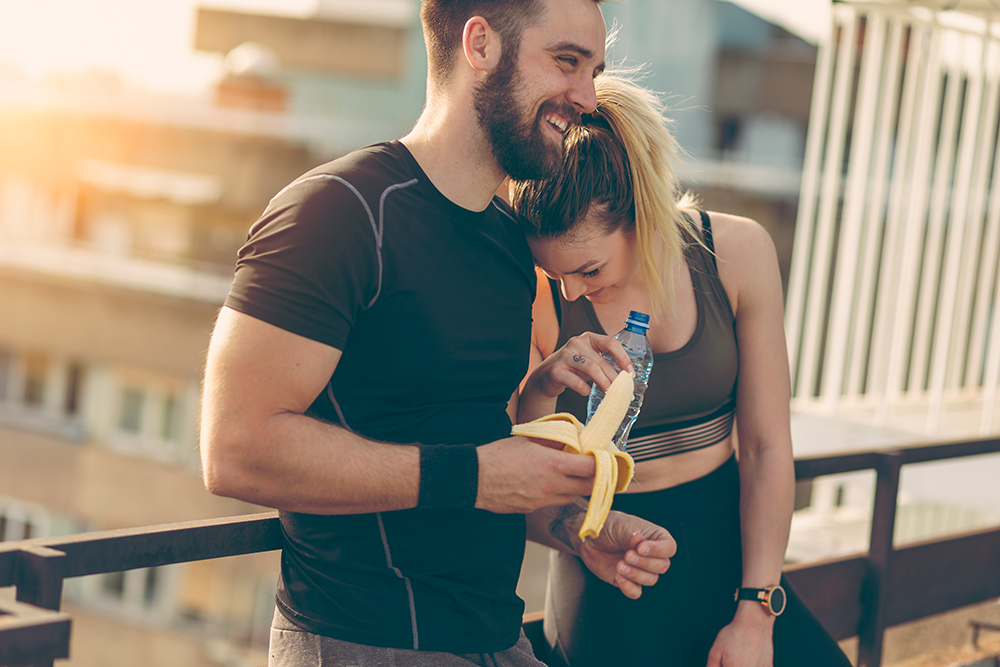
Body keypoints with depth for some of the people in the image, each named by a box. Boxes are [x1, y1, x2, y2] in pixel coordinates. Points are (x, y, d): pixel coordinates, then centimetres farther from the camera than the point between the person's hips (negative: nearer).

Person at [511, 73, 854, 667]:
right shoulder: (535, 295, -12)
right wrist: (542, 386, -29)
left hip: (728, 550, 2)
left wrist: (756, 613, -6)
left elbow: (766, 449, -4)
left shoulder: (738, 253, -8)